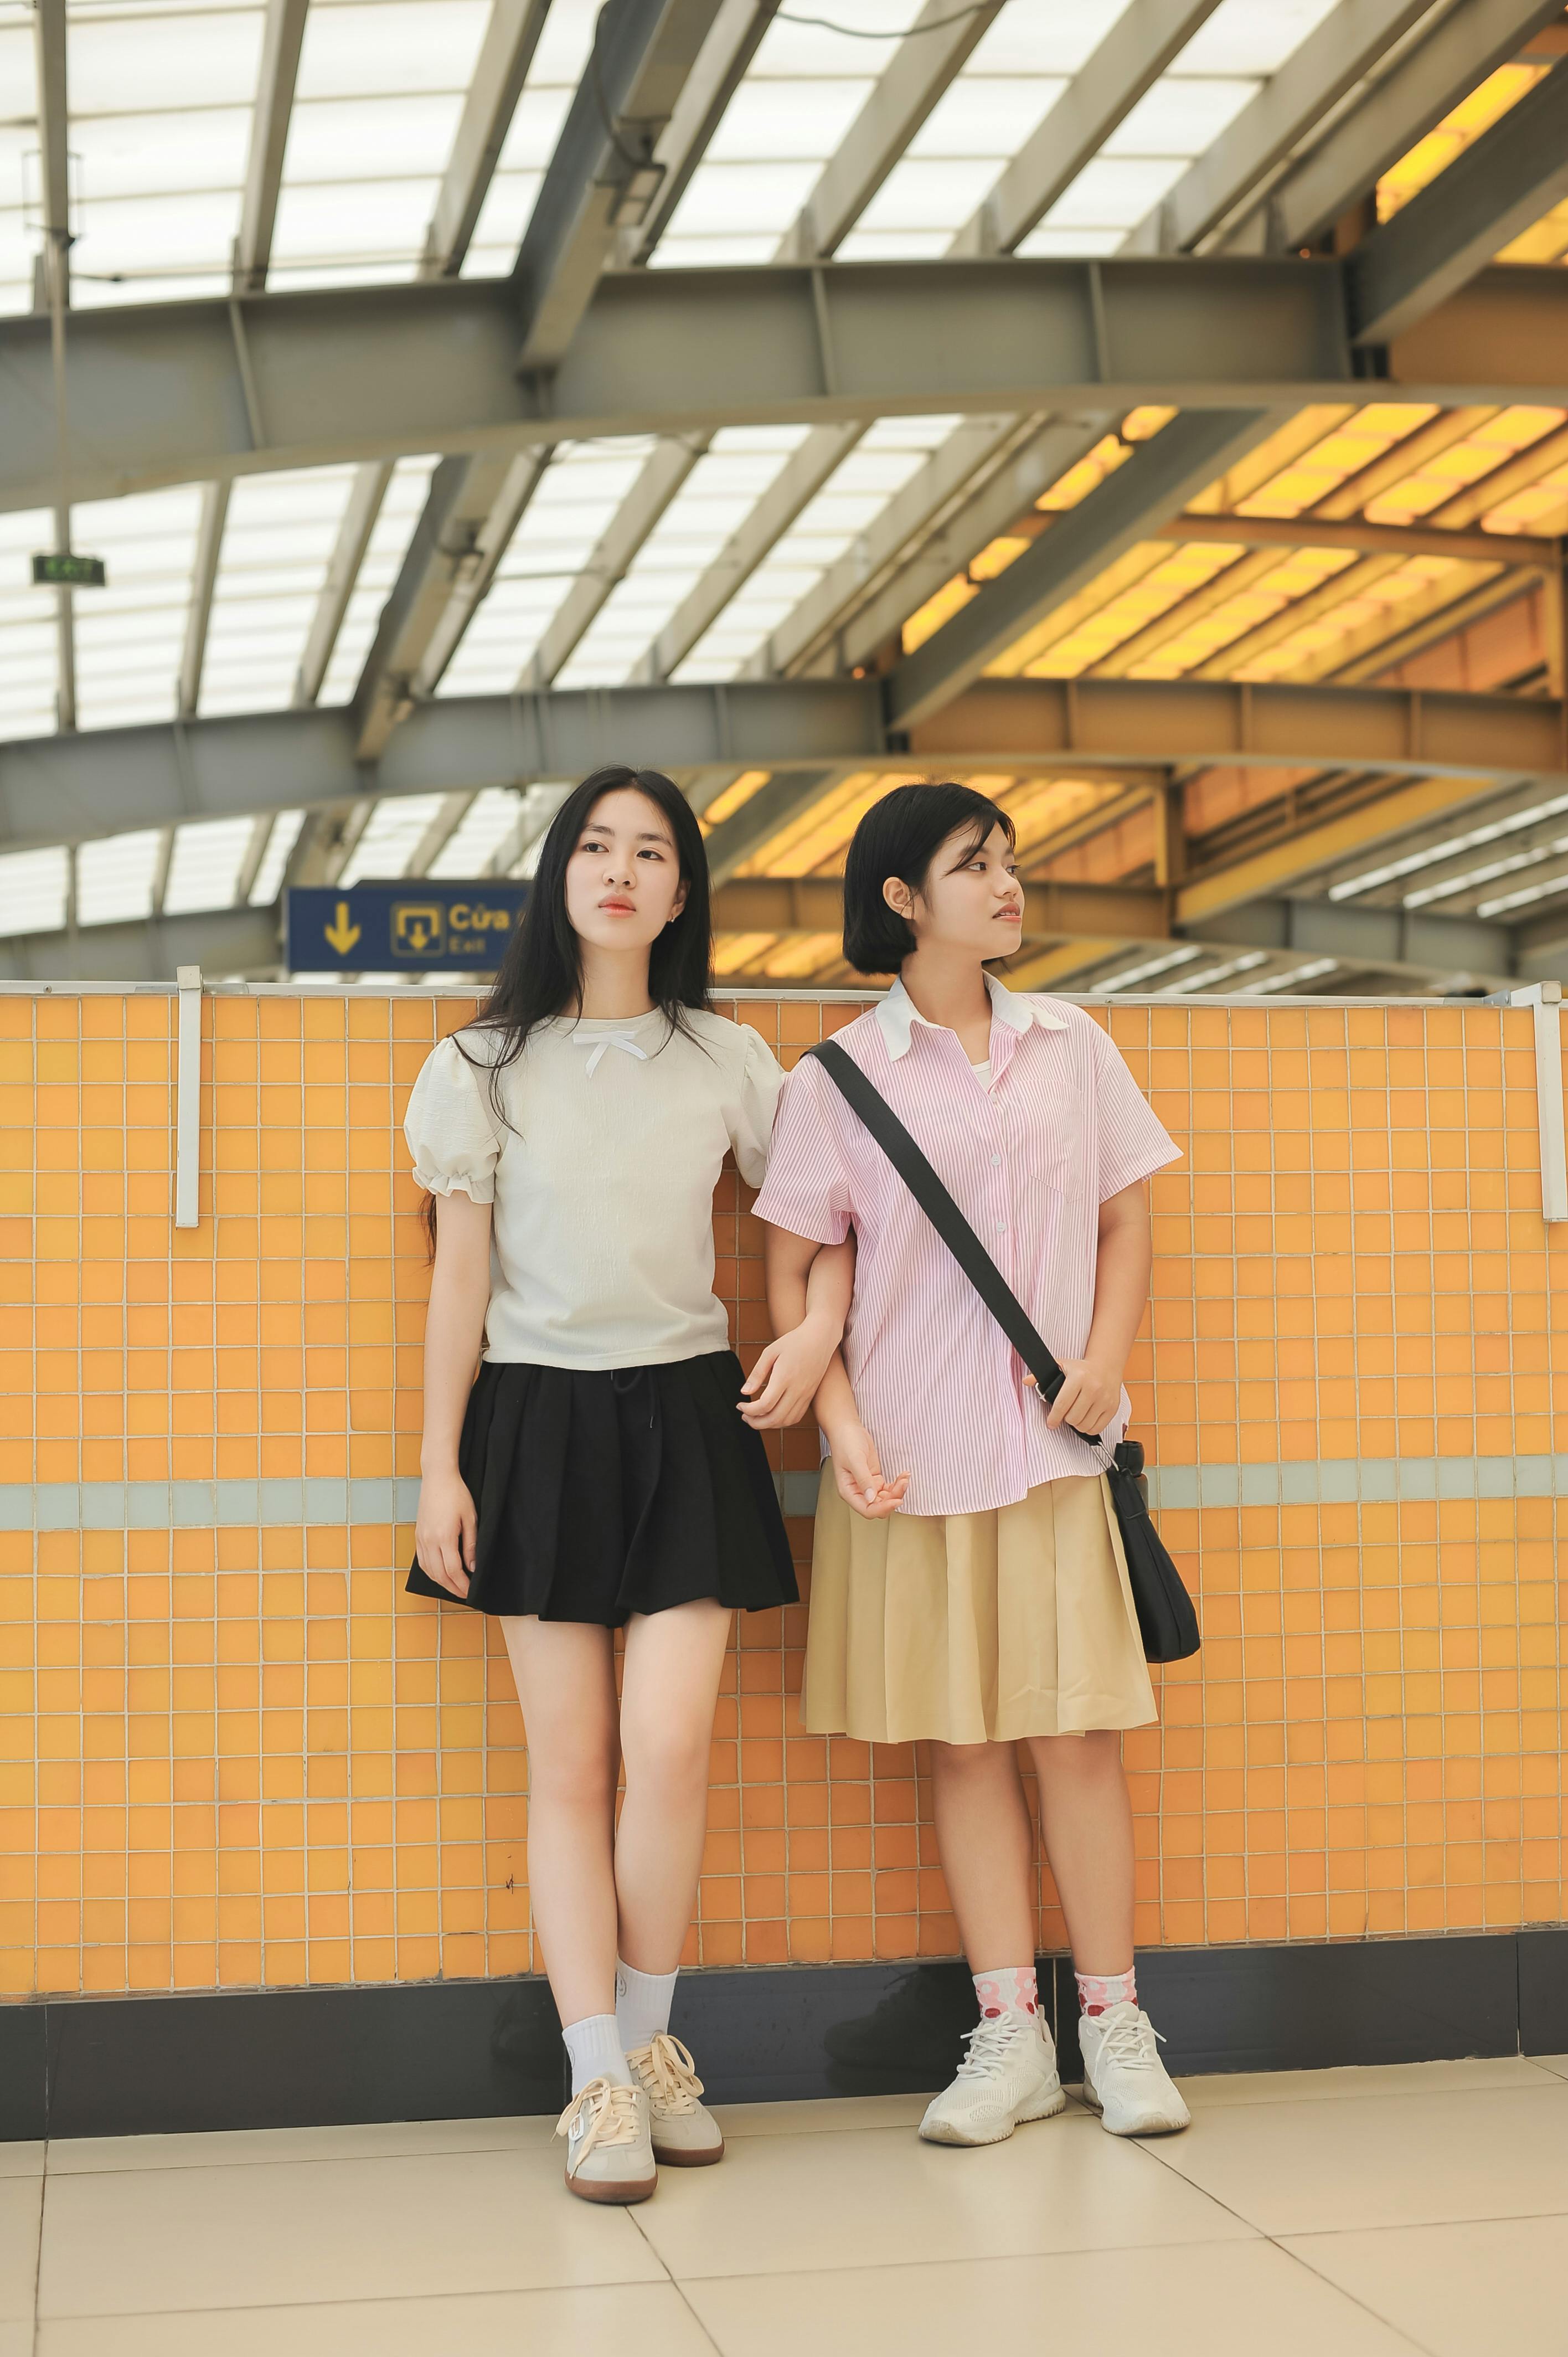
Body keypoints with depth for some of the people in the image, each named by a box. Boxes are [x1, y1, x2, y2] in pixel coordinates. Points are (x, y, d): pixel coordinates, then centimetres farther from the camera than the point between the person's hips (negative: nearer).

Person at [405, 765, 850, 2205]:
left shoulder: (728, 1062, 7)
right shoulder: (488, 1066, 4)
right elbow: (460, 1277, 3)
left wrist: (818, 1333, -2)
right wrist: (439, 1467, 0)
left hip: (687, 1417, 1)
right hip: (541, 1420, 0)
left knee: (669, 1748, -9)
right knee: (570, 1762, -1)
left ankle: (653, 2044, 12)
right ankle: (601, 2085, 6)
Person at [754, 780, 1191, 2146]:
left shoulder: (1071, 1047, 8)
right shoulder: (837, 1079, 0)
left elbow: (1127, 1218, 12)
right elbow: (792, 1268, 1)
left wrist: (1106, 1359, -3)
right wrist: (840, 1419, -10)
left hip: (1052, 1443, 1)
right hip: (913, 1454, -1)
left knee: (1079, 1726, 1)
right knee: (964, 1738, 5)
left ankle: (1115, 2027, 13)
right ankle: (1011, 2035, 13)